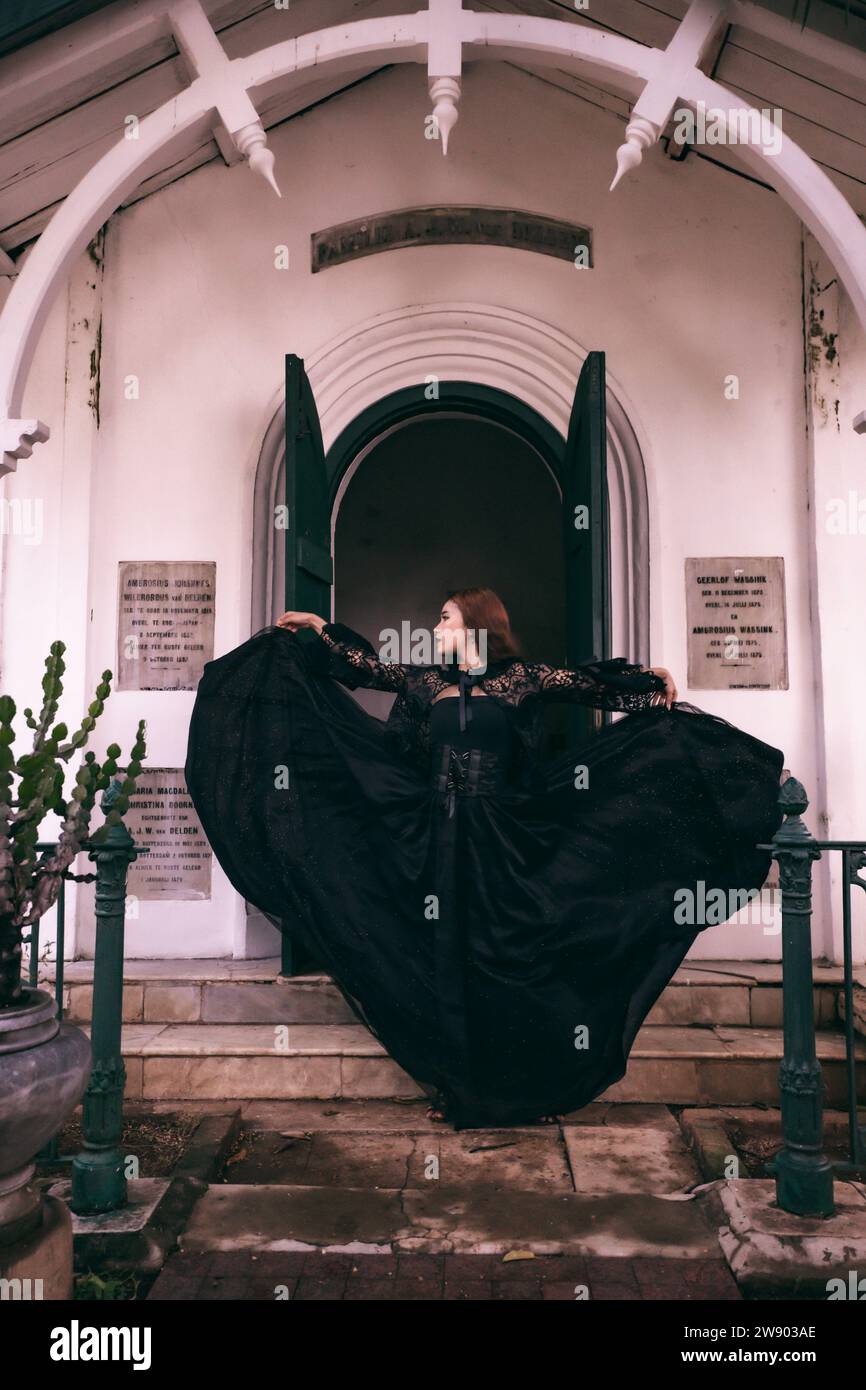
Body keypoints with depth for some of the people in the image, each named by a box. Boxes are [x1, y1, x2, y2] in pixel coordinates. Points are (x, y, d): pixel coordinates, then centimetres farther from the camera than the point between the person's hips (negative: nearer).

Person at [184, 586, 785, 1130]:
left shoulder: (520, 679, 2)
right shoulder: (426, 681, 11)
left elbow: (587, 683, -1)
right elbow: (364, 664, 18)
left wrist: (650, 677, -10)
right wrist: (317, 629, 22)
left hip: (503, 839, -3)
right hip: (443, 840, 3)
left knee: (512, 954, 2)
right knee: (449, 956, 6)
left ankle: (528, 1088, 17)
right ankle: (458, 1090, 19)